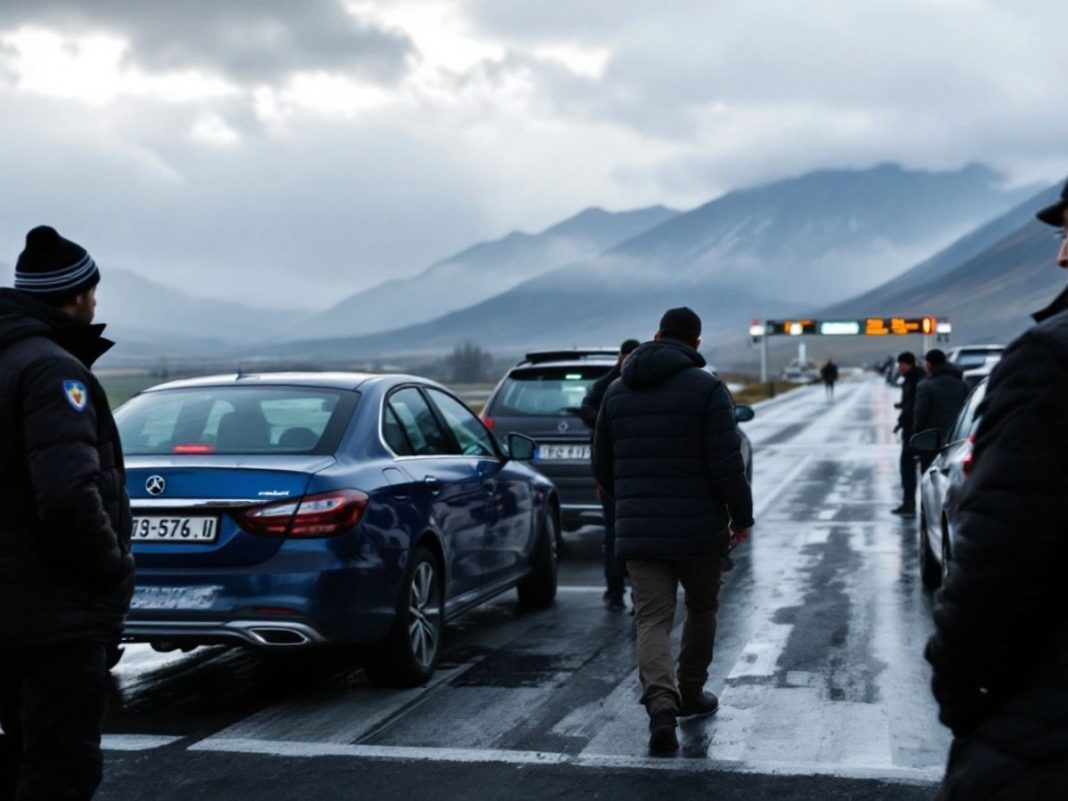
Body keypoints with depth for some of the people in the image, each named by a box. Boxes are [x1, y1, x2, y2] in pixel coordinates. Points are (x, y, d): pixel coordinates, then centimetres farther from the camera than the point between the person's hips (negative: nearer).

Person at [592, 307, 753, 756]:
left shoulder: (617, 392, 8)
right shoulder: (706, 388, -8)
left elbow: (602, 465, 15)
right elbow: (727, 463, -14)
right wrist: (741, 515, -1)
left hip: (638, 531, 3)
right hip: (699, 529, -3)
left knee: (652, 621, 0)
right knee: (701, 610, 19)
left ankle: (661, 705, -20)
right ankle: (690, 694, 31)